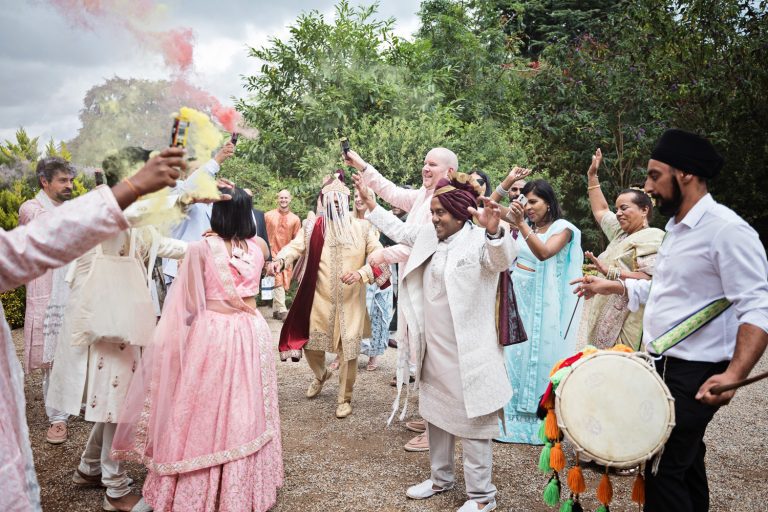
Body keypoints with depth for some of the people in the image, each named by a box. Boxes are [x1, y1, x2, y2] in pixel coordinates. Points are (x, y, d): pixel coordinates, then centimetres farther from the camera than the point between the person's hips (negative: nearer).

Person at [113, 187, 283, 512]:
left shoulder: (202, 248, -9)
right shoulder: (259, 246, 1)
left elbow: (189, 303, -6)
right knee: (246, 415, 13)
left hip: (211, 335, -3)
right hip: (252, 335, 3)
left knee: (205, 414, 8)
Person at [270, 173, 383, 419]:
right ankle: (321, 374, 46)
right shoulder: (313, 226, 0)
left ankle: (345, 398, 26)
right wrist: (280, 260, -31)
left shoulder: (361, 227, -3)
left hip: (350, 302, -1)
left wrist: (360, 273, -21)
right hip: (319, 300, 1)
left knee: (349, 351, 3)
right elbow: (296, 245, -10)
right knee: (310, 343, 11)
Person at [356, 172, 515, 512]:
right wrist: (370, 204, 26)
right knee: (436, 414, 21)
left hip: (466, 352, -8)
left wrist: (494, 231, -53)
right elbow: (398, 230, 24)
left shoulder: (480, 241, -15)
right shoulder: (429, 236, 9)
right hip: (433, 349, 9)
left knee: (471, 421, 1)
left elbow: (504, 260, -34)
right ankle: (441, 477, 39)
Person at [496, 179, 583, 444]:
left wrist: (521, 224, -27)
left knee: (537, 354, 1)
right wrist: (509, 224, -8)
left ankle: (537, 420, 14)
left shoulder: (562, 227, -6)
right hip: (515, 295, 5)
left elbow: (544, 253, -23)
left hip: (540, 302, -4)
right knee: (513, 353, 6)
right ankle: (511, 414, 18)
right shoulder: (525, 225, 9)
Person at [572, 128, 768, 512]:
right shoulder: (677, 229, 12)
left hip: (694, 376, -9)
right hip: (664, 367, 9)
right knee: (684, 464, 21)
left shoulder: (726, 229, -18)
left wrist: (734, 374, -34)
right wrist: (609, 287, 21)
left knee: (663, 471, -4)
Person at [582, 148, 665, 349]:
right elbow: (600, 210, 32)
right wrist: (592, 175, 31)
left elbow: (649, 279, -21)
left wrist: (611, 272, -23)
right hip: (608, 320, 8)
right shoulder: (621, 234, 19)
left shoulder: (652, 238, -8)